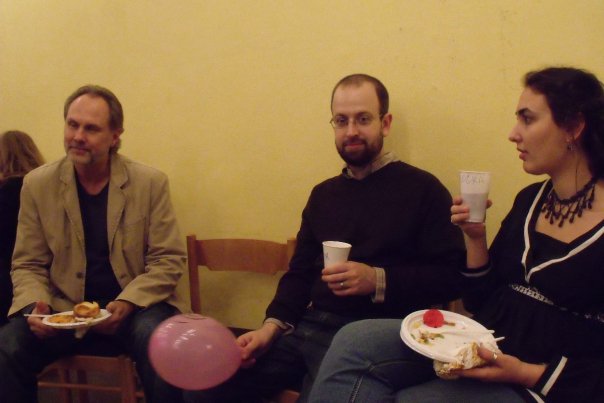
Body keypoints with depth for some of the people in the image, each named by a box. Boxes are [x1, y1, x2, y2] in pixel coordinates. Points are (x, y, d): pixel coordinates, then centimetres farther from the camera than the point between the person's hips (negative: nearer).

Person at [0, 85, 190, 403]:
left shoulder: (150, 182, -5)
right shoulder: (37, 184, 1)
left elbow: (168, 260, -4)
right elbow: (27, 265, 7)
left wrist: (127, 303, -19)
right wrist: (36, 306, -14)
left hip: (135, 306, -1)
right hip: (62, 308, 2)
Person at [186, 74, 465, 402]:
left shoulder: (421, 189, -1)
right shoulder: (323, 194, 18)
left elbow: (452, 276, -7)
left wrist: (378, 280, -18)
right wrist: (273, 326, 3)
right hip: (308, 328, 5)